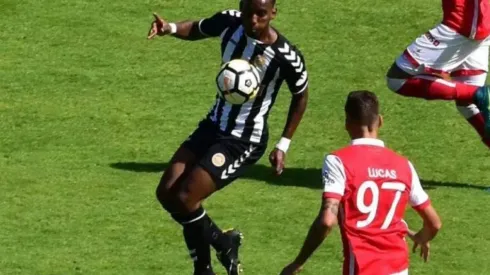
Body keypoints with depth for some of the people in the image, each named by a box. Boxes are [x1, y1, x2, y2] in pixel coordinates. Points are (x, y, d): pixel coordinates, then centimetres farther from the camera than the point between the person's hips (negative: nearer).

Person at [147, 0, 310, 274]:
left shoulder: (287, 57, -23)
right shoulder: (230, 23, -11)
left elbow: (301, 97, -4)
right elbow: (197, 29, 11)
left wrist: (284, 145, -3)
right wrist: (170, 28, -11)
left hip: (244, 141, -6)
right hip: (214, 125, 6)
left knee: (185, 199, -14)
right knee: (167, 193, 2)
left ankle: (224, 245, 15)